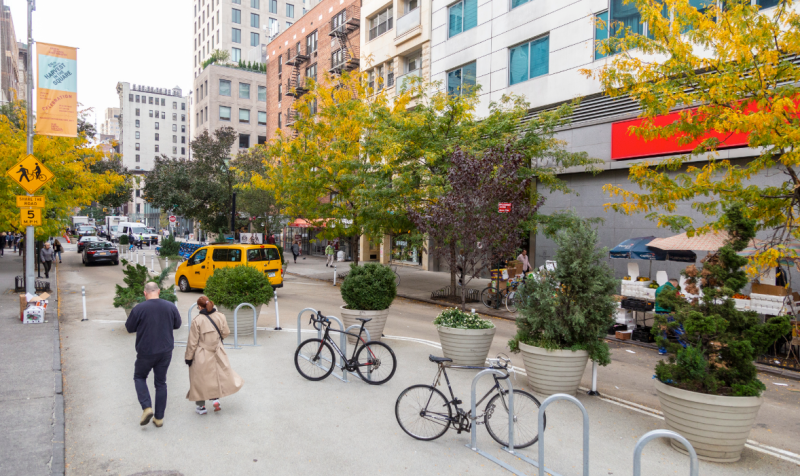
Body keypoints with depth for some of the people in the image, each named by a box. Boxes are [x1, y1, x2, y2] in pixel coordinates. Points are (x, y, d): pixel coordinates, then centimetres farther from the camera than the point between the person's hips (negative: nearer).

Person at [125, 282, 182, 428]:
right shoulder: (170, 307, -5)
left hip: (146, 352, -3)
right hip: (165, 351, 3)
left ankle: (147, 408, 4)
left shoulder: (139, 309, -15)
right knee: (161, 383, 14)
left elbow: (129, 328, -2)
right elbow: (177, 324, 9)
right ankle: (159, 417, 18)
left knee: (139, 377, 21)